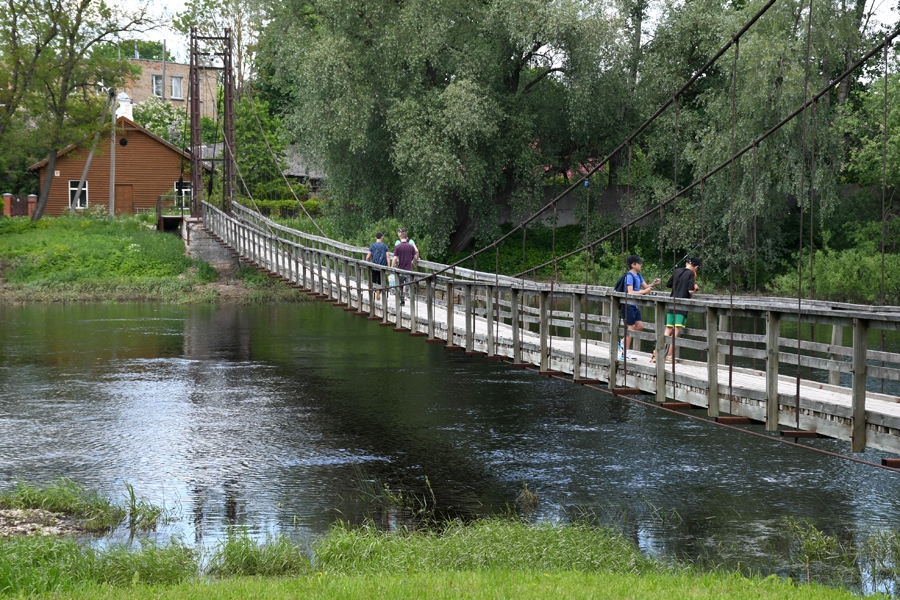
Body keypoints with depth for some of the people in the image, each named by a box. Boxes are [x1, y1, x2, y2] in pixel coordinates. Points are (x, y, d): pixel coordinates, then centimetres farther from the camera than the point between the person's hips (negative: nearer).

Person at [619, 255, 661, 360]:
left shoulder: (638, 275, 11)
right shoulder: (629, 276, -16)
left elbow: (645, 286, 14)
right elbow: (630, 292, -24)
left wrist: (653, 284, -5)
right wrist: (644, 292, -24)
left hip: (635, 305, 9)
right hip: (628, 305, -9)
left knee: (640, 326, 7)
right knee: (630, 327, -5)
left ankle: (623, 342, 21)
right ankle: (625, 354, 1)